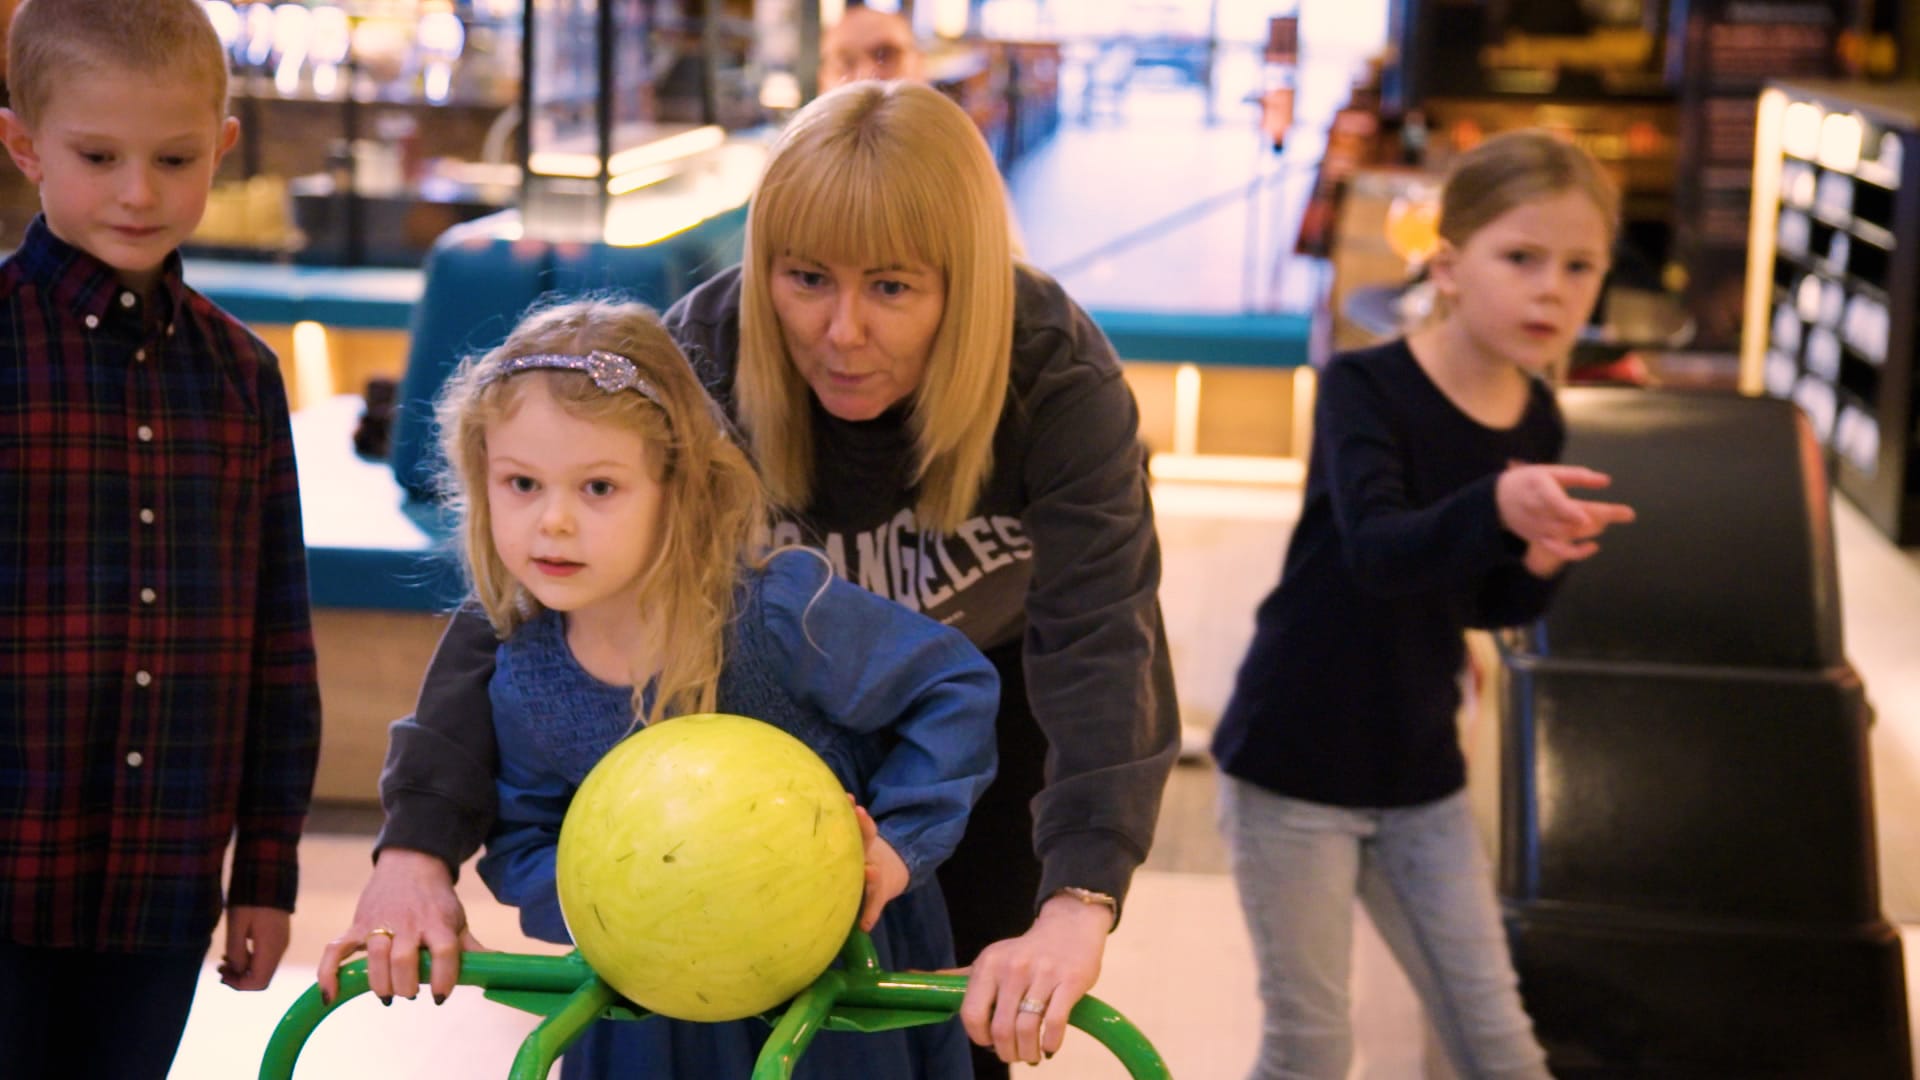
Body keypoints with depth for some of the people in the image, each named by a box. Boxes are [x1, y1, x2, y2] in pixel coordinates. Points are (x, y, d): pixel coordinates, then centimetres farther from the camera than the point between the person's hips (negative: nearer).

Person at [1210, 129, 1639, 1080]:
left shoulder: (1535, 423, 0)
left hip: (1420, 773, 5)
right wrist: (1499, 505, -52)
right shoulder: (1365, 386, -16)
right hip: (1294, 762, -5)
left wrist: (1542, 561, -12)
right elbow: (1376, 550, -33)